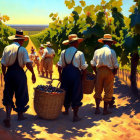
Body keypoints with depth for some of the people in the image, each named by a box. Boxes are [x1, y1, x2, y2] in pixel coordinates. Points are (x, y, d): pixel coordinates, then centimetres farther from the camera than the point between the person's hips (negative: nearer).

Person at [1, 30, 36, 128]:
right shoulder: (22, 49, -9)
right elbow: (28, 63, -18)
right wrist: (33, 74, -9)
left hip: (9, 73, 3)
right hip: (19, 73, -3)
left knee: (8, 95, 11)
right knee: (21, 94, 14)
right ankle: (20, 115, 29)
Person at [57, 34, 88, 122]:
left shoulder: (63, 52, 2)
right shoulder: (79, 53, -8)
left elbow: (59, 66, 1)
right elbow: (84, 68, -8)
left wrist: (60, 75, 12)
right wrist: (83, 75, 8)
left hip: (65, 74, 4)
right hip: (75, 74, -4)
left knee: (66, 93, 20)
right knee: (76, 95, 5)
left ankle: (66, 110, 39)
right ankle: (75, 115, 7)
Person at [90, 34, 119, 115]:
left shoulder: (97, 51, 4)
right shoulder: (112, 52, -5)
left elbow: (93, 64, 5)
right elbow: (116, 65, -6)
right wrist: (114, 73, 9)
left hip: (99, 72, 3)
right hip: (109, 72, -3)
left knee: (98, 90, 12)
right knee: (108, 91, 6)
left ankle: (97, 108, 12)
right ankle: (105, 110, 11)